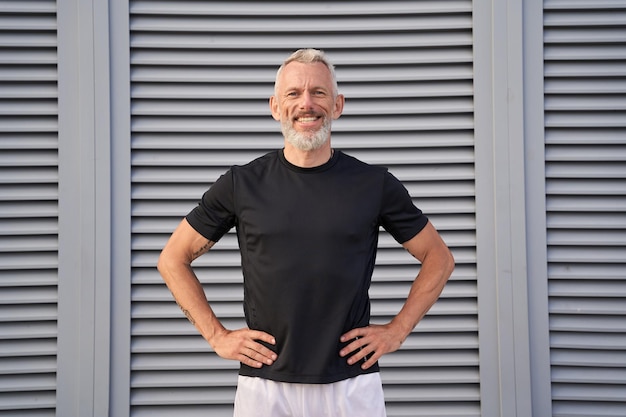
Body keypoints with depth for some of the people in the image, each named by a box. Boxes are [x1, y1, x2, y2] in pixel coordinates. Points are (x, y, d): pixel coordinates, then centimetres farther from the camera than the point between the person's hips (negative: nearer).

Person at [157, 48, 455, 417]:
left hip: (353, 384, 0)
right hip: (264, 384, 0)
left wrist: (397, 331, 1)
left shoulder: (374, 185, 0)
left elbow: (440, 259, 10)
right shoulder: (242, 184, 0)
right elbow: (173, 260, 8)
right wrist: (217, 336, 1)